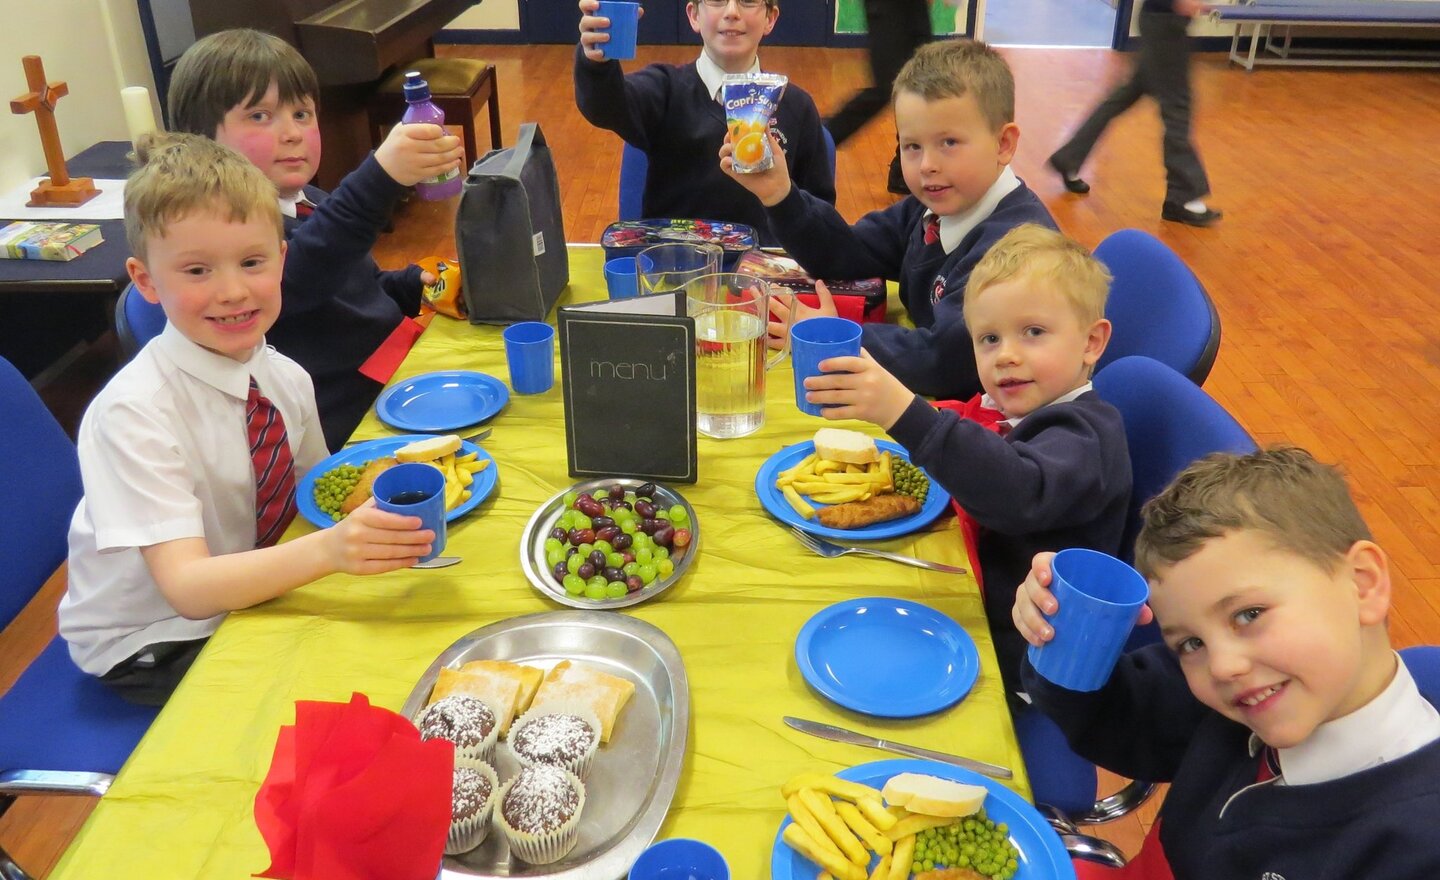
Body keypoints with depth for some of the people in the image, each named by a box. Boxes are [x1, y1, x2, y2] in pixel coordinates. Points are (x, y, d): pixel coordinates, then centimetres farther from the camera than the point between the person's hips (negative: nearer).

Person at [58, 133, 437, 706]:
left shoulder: (285, 379, -6)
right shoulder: (133, 411, -25)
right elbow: (186, 585, -32)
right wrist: (329, 550, -47)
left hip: (251, 592, 6)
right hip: (149, 648, -6)